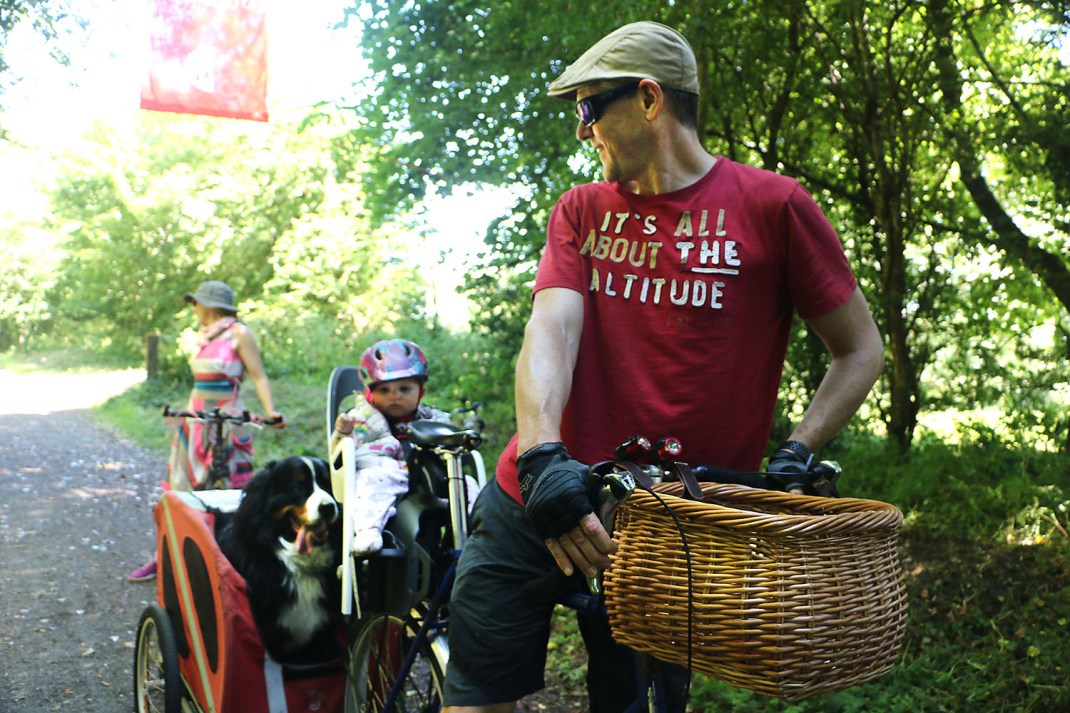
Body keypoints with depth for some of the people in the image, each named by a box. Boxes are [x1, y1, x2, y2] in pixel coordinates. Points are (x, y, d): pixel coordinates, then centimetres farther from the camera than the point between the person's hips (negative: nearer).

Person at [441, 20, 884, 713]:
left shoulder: (772, 205, -2)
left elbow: (861, 350, 3)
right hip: (534, 503, 3)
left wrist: (795, 455, -10)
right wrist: (542, 456, -26)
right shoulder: (582, 209, 7)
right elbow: (552, 326, -9)